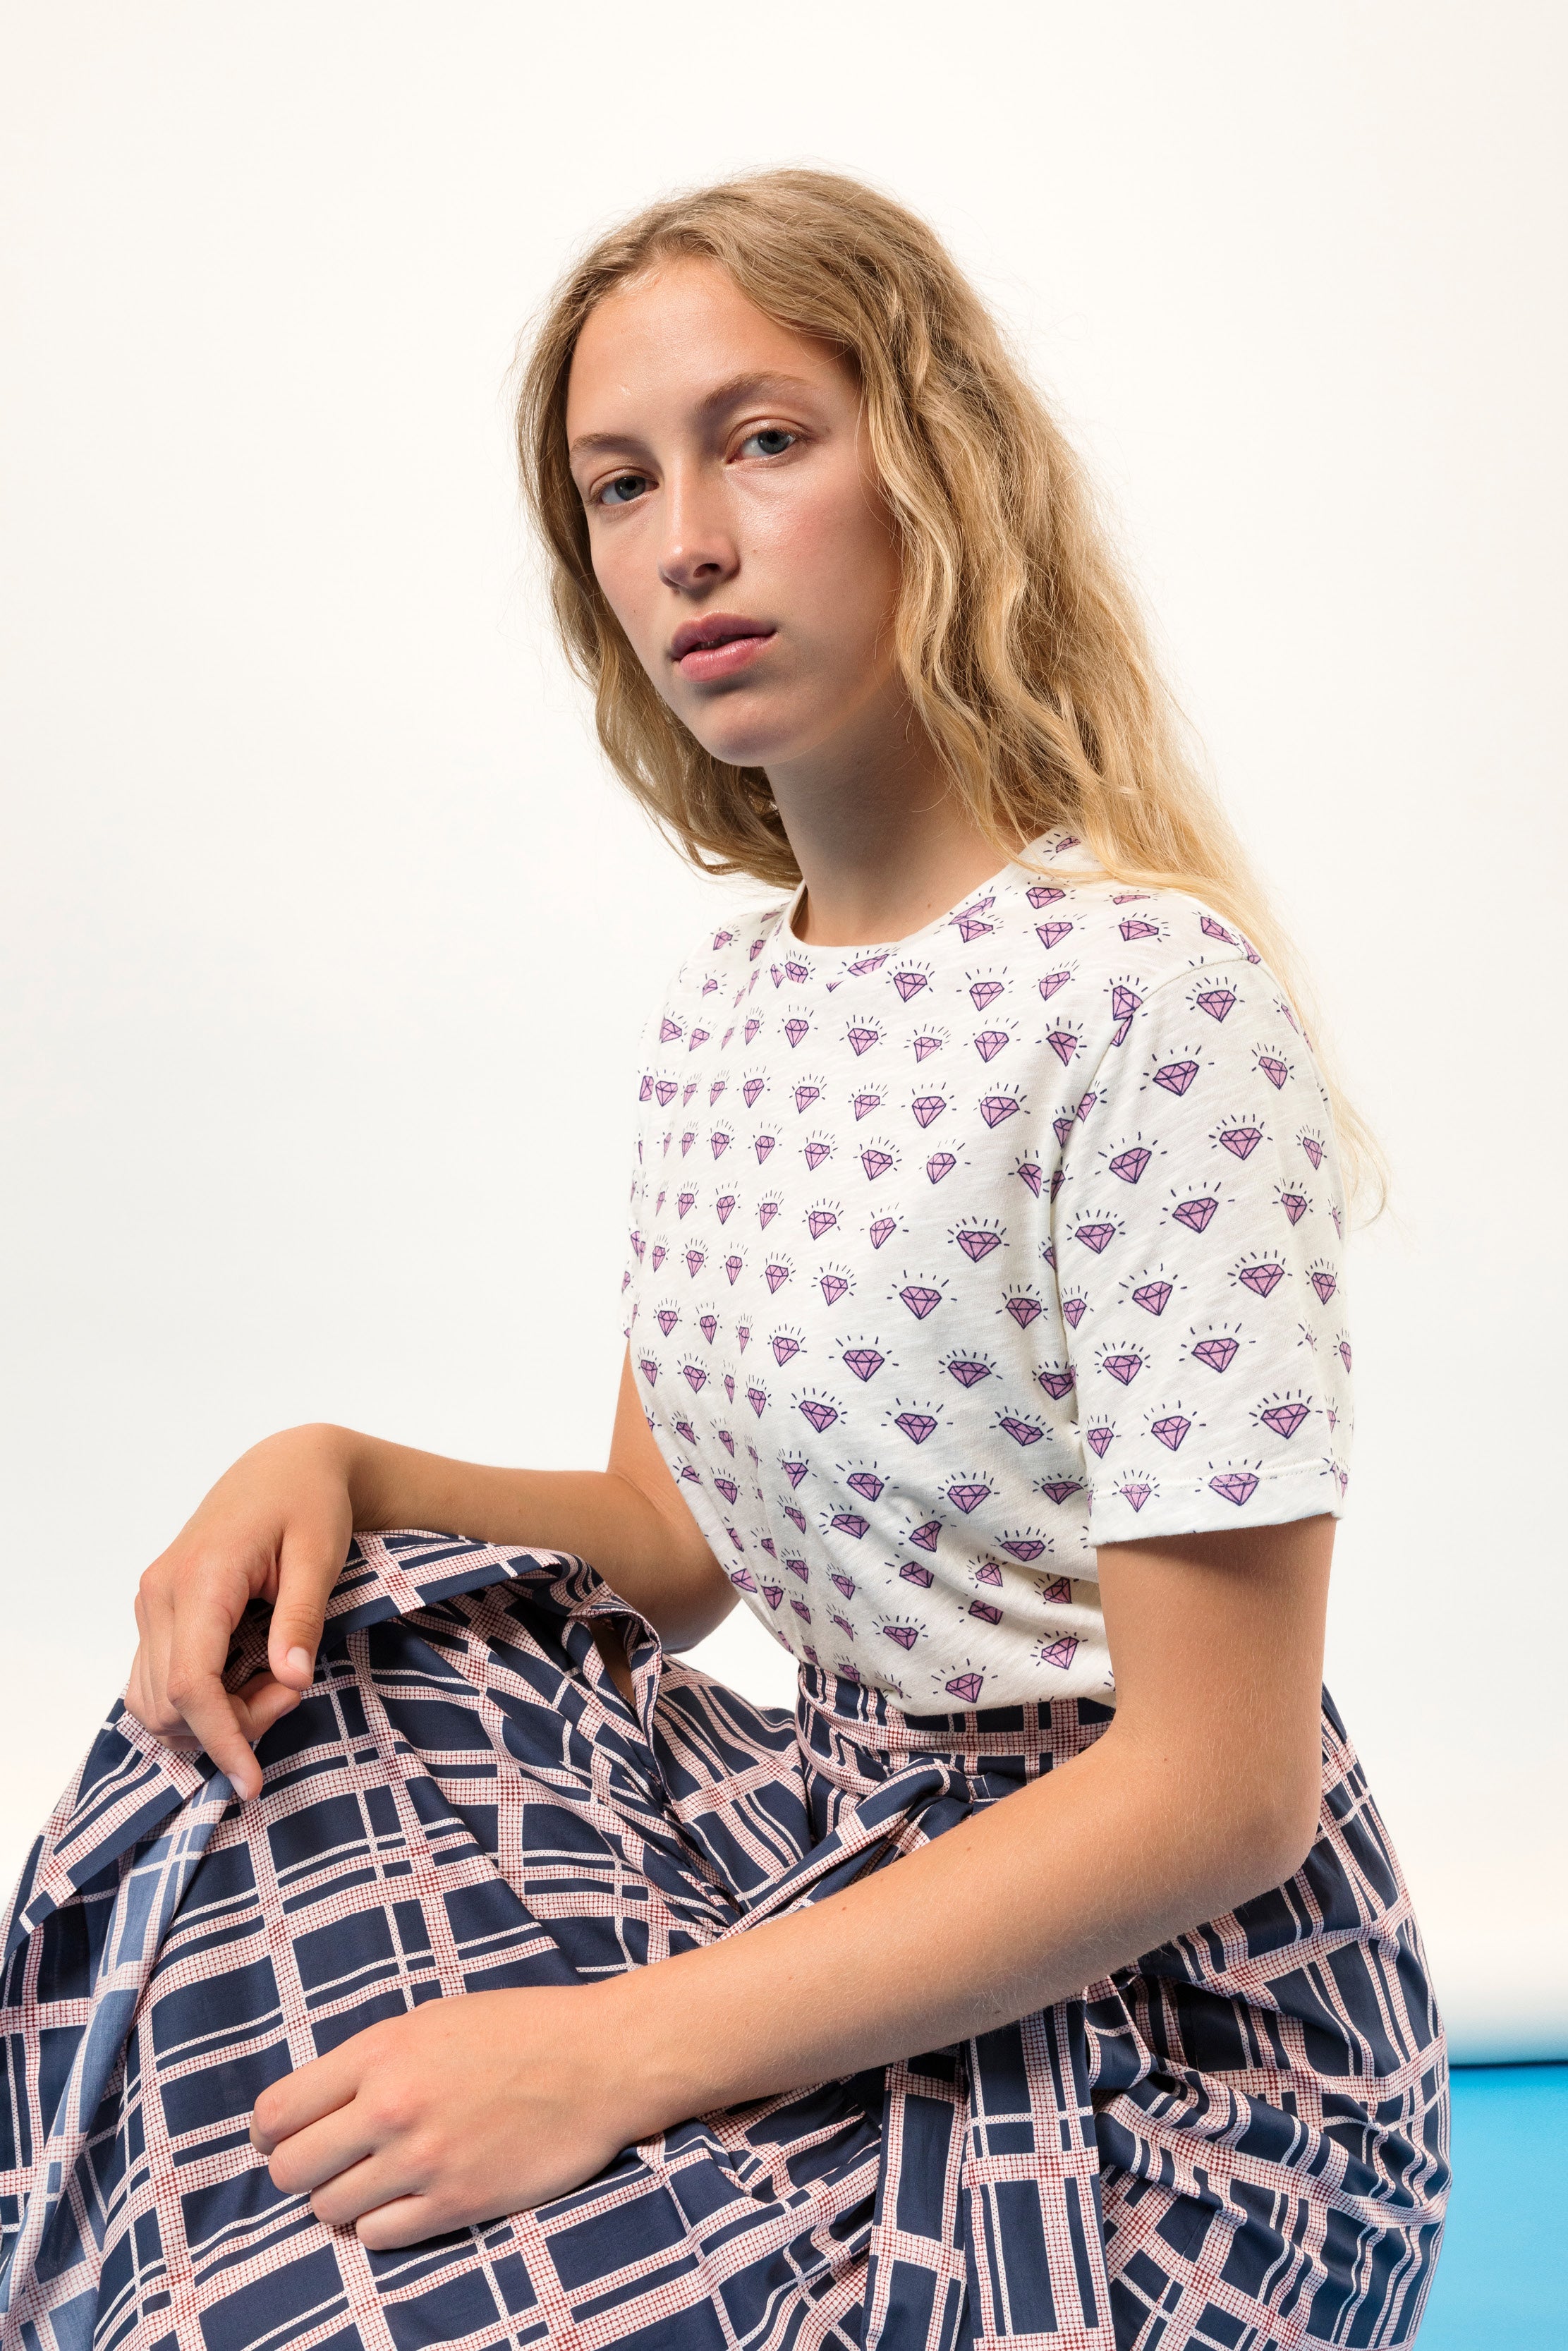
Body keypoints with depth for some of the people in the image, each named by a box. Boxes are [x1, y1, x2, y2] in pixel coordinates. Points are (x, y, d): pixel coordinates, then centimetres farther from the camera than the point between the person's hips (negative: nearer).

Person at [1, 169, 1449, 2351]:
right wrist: (338, 1472, -8)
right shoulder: (725, 1002, 5)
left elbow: (1221, 1787, -22)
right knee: (273, 1700, -4)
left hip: (1159, 2008, -7)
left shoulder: (1152, 998, -22)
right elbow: (675, 1546, 12)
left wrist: (620, 2048, -25)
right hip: (832, 1833, 8)